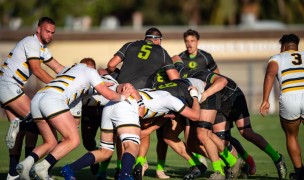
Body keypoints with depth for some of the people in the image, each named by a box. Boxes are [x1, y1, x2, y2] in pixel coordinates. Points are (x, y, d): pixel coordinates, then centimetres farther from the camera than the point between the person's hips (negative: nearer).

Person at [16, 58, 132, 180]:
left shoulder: (67, 69, 37)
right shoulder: (89, 70, 18)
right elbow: (109, 94, 15)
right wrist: (122, 96, 34)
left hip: (36, 99, 8)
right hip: (52, 100, -8)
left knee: (50, 143, 15)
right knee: (73, 140, -4)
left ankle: (27, 162, -10)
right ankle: (42, 167, -19)